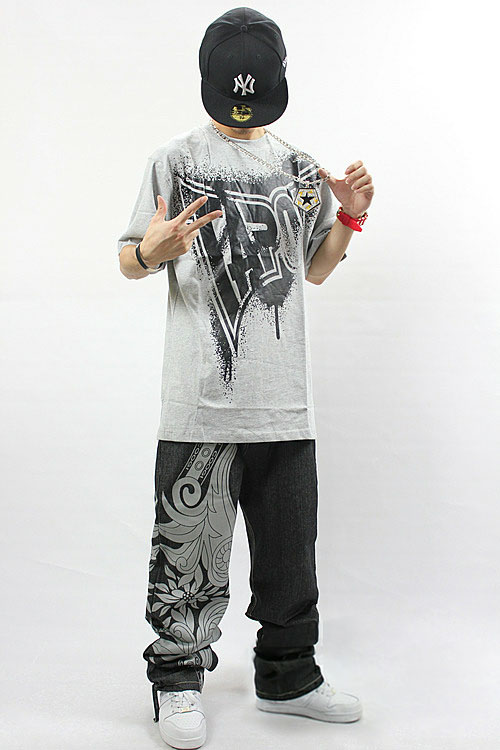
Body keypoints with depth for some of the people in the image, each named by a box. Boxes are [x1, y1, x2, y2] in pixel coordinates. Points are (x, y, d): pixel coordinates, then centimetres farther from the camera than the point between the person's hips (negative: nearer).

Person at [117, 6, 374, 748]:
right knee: (190, 547, -1)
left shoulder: (298, 169, 14)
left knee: (290, 546, 12)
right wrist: (154, 249, -20)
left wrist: (348, 219, 6)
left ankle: (288, 676, 28)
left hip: (285, 399, 4)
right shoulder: (176, 159, 2)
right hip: (201, 398, -4)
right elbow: (128, 261, 2)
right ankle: (178, 681, 17)